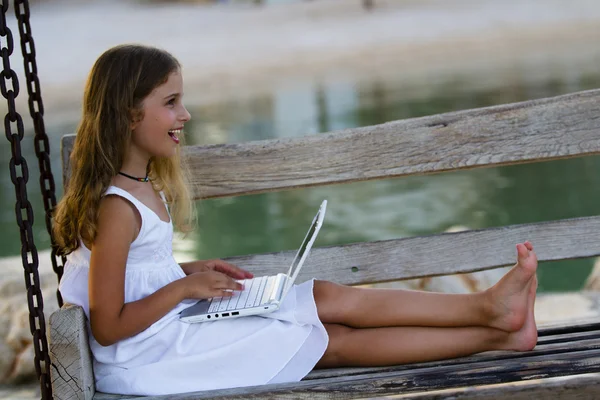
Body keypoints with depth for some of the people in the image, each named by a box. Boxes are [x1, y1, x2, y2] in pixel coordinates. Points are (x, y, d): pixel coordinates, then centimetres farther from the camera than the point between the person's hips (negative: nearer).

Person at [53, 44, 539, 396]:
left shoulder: (143, 183, 7)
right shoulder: (116, 208, -23)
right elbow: (108, 327, -22)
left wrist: (193, 271, 5)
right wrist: (186, 285, -16)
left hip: (174, 325, 9)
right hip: (149, 356, -9)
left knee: (337, 338, 0)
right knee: (333, 321, -6)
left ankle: (496, 333, -1)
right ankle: (487, 309, 2)